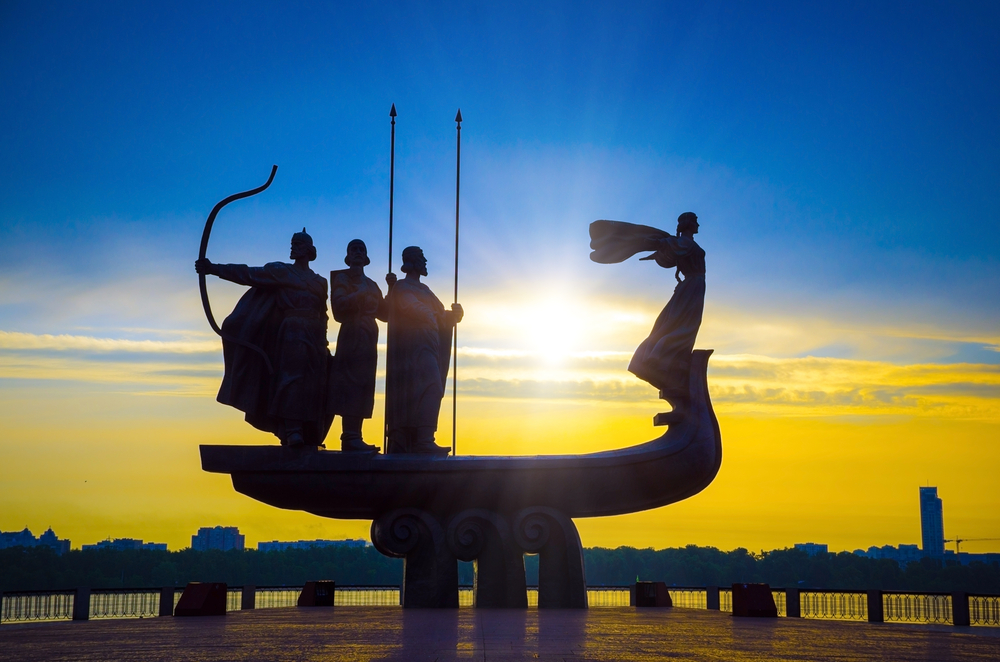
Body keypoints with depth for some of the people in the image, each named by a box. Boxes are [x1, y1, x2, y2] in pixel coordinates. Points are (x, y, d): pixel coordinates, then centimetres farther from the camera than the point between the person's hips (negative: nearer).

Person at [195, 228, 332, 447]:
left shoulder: (320, 282, 17)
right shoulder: (280, 271, 9)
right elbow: (248, 274, 0)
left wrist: (323, 344, 10)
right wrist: (214, 268, -10)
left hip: (313, 338, 3)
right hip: (291, 335, -3)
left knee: (312, 387, -1)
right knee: (292, 379, -17)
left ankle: (309, 435, 2)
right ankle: (292, 431, -23)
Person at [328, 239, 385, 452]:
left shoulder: (371, 285, 22)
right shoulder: (341, 278, 5)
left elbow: (384, 313, 15)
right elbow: (339, 304, -11)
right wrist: (360, 295, -17)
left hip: (369, 338, 7)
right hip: (352, 336, -7)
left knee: (363, 386, 2)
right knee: (352, 384, -16)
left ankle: (353, 438, 1)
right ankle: (351, 437, -22)